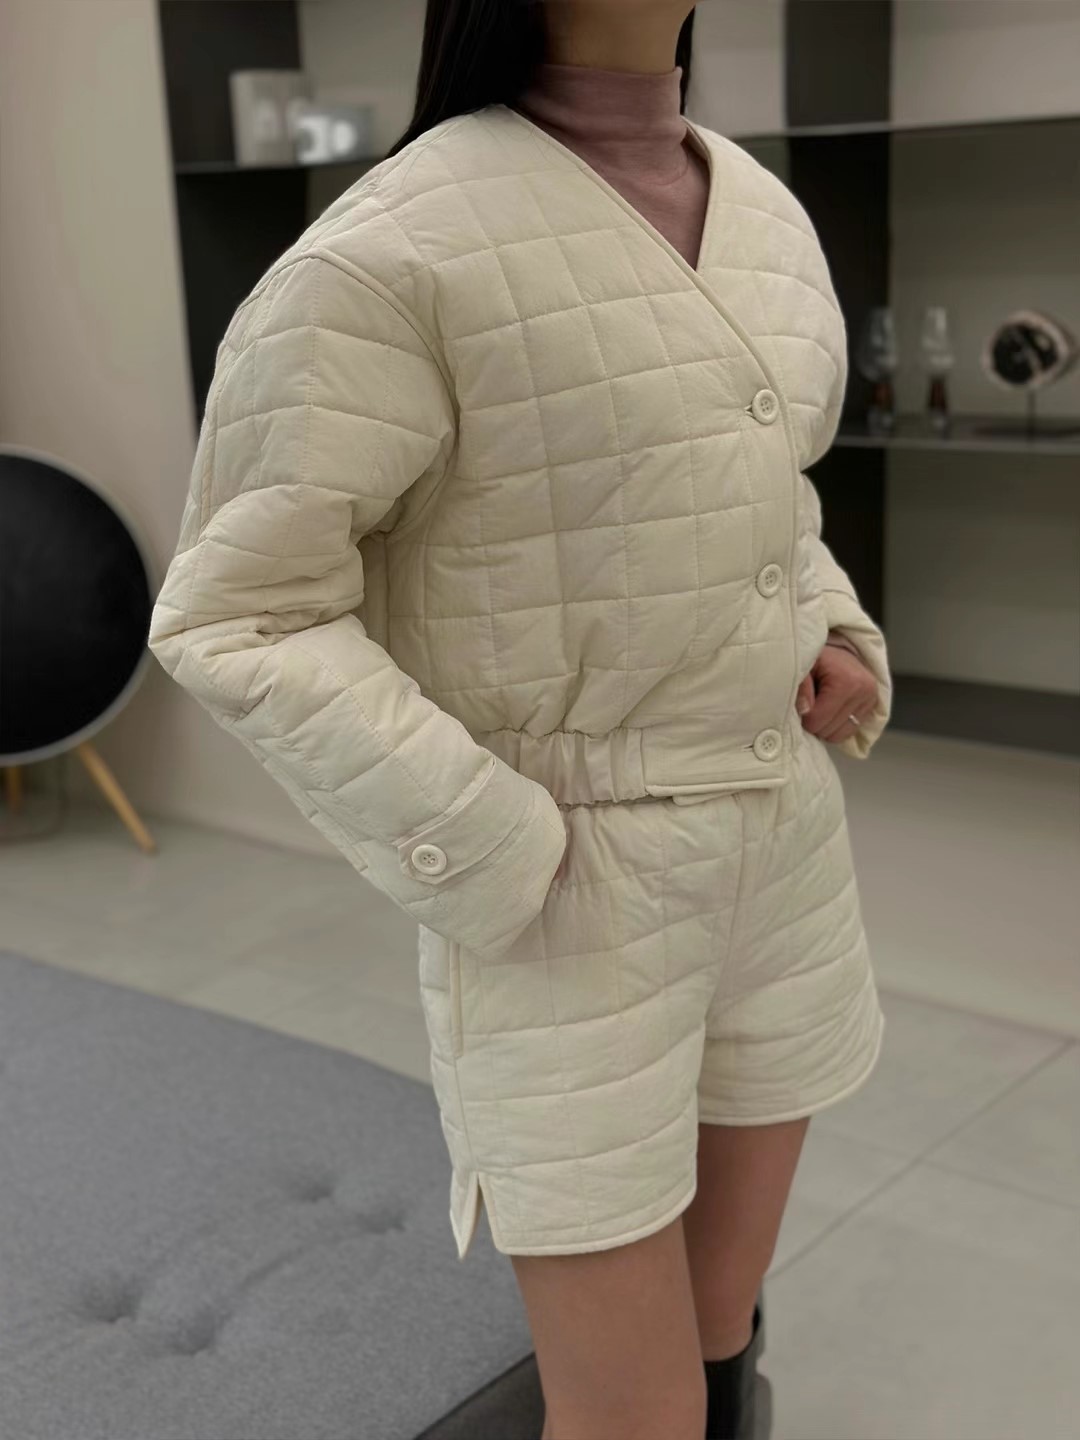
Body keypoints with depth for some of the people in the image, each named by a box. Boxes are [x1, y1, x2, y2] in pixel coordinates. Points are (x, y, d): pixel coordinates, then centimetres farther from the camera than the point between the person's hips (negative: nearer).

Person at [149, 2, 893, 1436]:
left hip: (786, 839, 7)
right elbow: (236, 612, -15)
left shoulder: (770, 212, 6)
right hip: (564, 886, -6)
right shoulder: (397, 248, -17)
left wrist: (838, 638, 2)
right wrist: (487, 858, -18)